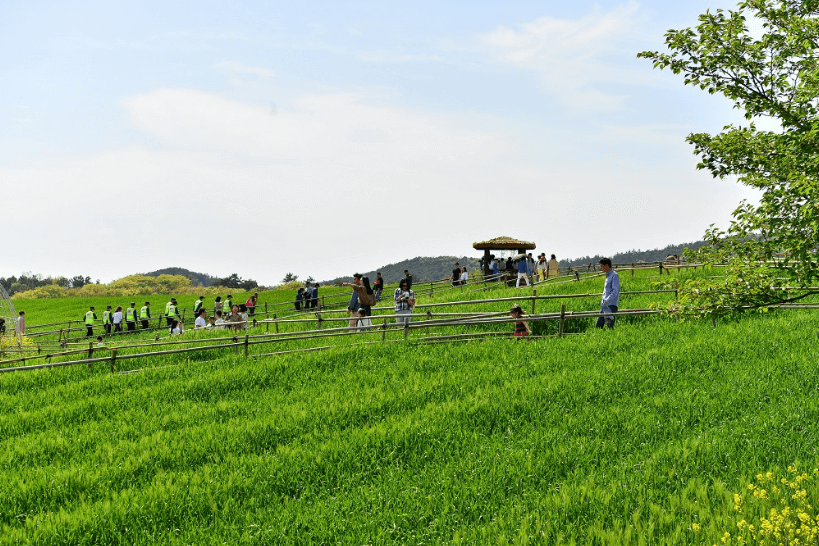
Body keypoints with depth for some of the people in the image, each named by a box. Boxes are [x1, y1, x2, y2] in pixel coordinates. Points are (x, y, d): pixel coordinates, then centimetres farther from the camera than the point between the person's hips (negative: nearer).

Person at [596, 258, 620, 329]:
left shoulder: (614, 276, -9)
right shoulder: (608, 276, 19)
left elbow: (615, 291, -19)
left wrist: (607, 301, -29)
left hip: (611, 305, -9)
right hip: (605, 305, 9)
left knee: (610, 326, -12)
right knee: (598, 326, 5)